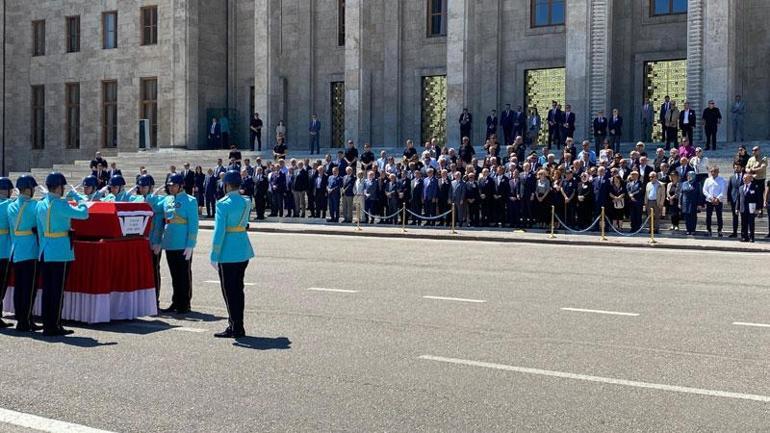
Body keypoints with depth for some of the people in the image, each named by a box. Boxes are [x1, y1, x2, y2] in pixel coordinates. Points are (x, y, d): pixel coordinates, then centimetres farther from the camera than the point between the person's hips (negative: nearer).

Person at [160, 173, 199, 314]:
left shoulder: (190, 201, -7)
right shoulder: (167, 200, 11)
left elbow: (193, 224, -10)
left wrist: (190, 245, -16)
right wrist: (160, 241, 14)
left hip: (183, 245, -6)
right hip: (169, 244, 6)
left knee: (184, 275, 2)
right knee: (174, 275, 12)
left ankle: (185, 305, 10)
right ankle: (176, 303, 21)